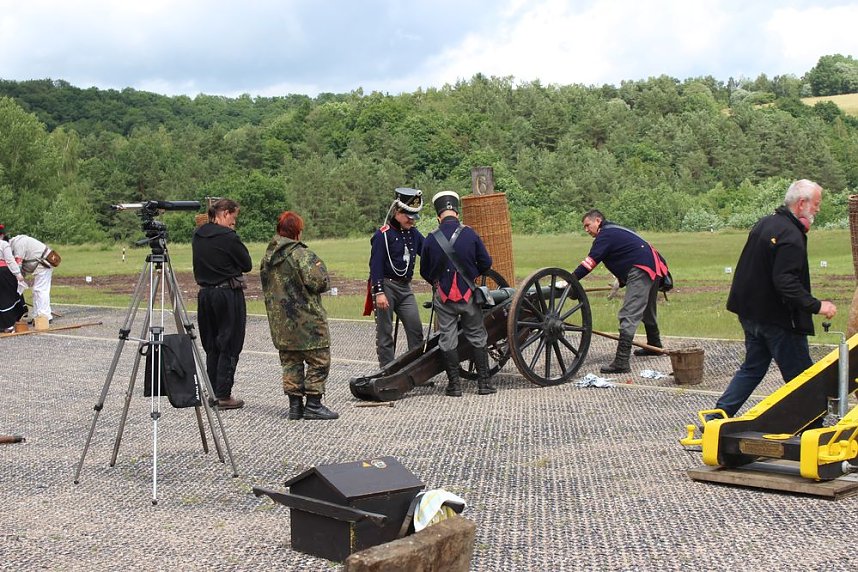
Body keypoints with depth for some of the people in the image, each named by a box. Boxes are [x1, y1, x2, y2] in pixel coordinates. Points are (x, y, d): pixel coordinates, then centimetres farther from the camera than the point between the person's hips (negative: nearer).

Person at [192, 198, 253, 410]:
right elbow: (247, 265, -7)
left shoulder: (197, 236, 7)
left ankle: (213, 393, 19)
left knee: (211, 346, 15)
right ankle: (223, 396, 1)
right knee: (230, 346, 1)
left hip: (205, 294, 7)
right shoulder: (228, 236, -15)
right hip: (229, 294, -7)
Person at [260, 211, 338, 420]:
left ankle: (295, 405, 16)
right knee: (318, 360, 2)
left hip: (280, 322, 7)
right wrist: (320, 268, 0)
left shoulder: (267, 257, 9)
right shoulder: (302, 254, -15)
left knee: (291, 363, 14)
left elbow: (266, 287, 18)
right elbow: (319, 283, -19)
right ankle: (313, 405, 1)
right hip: (307, 321, -7)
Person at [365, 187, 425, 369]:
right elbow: (376, 265, -14)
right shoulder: (383, 235, -10)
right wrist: (379, 292, -20)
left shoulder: (414, 234, 10)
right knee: (385, 333, 1)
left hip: (405, 287, 6)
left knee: (415, 328, -1)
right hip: (386, 286, -6)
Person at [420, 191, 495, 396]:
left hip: (443, 297, 0)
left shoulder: (431, 239, -6)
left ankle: (454, 385, 8)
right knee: (477, 337, 10)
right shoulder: (470, 234, -7)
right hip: (468, 295, 0)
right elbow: (486, 263, -1)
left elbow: (424, 271, 3)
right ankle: (484, 382, 12)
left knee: (448, 340, 7)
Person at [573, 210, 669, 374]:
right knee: (648, 311, 29)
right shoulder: (616, 231, 23)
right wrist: (620, 281, 26)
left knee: (629, 316, -15)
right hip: (655, 269, 10)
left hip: (641, 271, -10)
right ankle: (655, 346, 49)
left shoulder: (606, 235, -7)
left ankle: (621, 362, -23)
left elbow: (590, 262, -15)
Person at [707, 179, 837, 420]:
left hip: (751, 314, 9)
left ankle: (716, 418, 16)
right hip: (777, 317, -9)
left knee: (753, 368, 18)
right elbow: (786, 282, -29)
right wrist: (816, 306, -28)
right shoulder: (791, 236, -21)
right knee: (800, 374, 2)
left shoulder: (765, 223, 9)